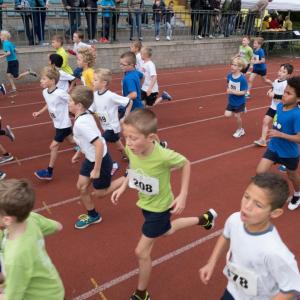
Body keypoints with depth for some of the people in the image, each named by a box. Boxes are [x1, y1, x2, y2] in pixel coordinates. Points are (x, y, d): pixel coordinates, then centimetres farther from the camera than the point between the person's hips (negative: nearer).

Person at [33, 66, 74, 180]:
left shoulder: (60, 93, -29)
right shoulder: (45, 92, -3)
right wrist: (39, 112, 12)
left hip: (63, 124, -8)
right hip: (58, 124, 8)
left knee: (53, 146, -1)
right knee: (73, 141, 22)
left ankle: (49, 172, 14)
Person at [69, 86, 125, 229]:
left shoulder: (81, 123, -30)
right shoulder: (85, 116, -2)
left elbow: (99, 145, -36)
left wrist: (96, 170, -28)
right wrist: (78, 153, 23)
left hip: (101, 160, -9)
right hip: (90, 158, 9)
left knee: (100, 192, 9)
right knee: (81, 186, 14)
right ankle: (93, 216, 33)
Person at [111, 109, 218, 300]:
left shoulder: (164, 156, -39)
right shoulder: (130, 149, -23)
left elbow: (186, 164, -18)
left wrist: (183, 195, -19)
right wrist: (123, 187, -8)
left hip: (159, 207, -7)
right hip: (145, 203, 7)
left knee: (142, 251, 3)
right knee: (167, 230, 32)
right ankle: (205, 218, 55)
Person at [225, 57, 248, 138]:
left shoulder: (242, 79, -26)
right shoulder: (229, 75, -9)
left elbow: (244, 92, -23)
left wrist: (233, 92, -31)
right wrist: (228, 90, -8)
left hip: (239, 102, -5)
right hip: (231, 101, 5)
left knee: (237, 116, 7)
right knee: (227, 114, 1)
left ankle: (240, 130, 34)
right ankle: (241, 111, 30)